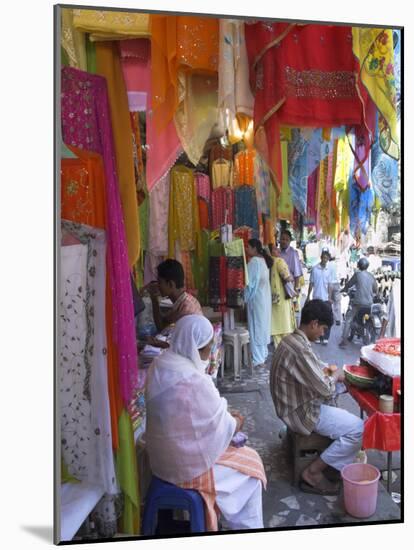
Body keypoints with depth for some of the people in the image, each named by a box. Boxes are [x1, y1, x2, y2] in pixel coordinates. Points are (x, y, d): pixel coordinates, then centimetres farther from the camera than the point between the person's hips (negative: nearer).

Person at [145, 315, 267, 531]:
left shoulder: (159, 365, -6)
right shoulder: (194, 382, -32)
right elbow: (221, 428, -17)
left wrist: (225, 416, 5)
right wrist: (237, 422, 3)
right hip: (188, 468, -7)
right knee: (252, 464, 15)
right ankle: (247, 528, 33)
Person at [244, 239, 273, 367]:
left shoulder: (254, 261, -16)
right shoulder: (263, 260, 12)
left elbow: (250, 282, -17)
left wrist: (246, 298, -7)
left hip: (256, 297, -9)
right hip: (264, 296, 9)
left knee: (256, 327, -3)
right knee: (262, 325, 15)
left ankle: (258, 359, 2)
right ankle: (263, 354, 24)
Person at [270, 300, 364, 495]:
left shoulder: (290, 340, 2)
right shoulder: (301, 349, -30)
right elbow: (325, 389, -24)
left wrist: (324, 370, 7)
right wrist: (335, 375, -5)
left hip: (291, 404, 10)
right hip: (300, 412, -10)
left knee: (333, 392, 28)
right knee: (358, 429, -8)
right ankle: (312, 472, 0)